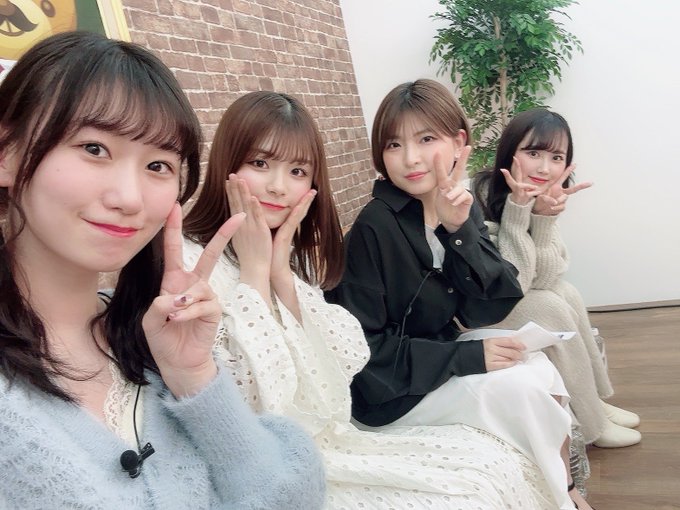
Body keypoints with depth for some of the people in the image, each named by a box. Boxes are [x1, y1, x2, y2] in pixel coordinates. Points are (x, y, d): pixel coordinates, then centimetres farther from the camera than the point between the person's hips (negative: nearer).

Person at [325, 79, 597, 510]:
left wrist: (459, 230, -22)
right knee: (513, 389, -20)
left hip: (440, 366, 6)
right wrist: (468, 356, -25)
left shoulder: (463, 209, -2)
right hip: (385, 392, -6)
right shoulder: (374, 229, -21)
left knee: (540, 370, -10)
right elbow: (362, 350, -21)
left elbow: (492, 310, -8)